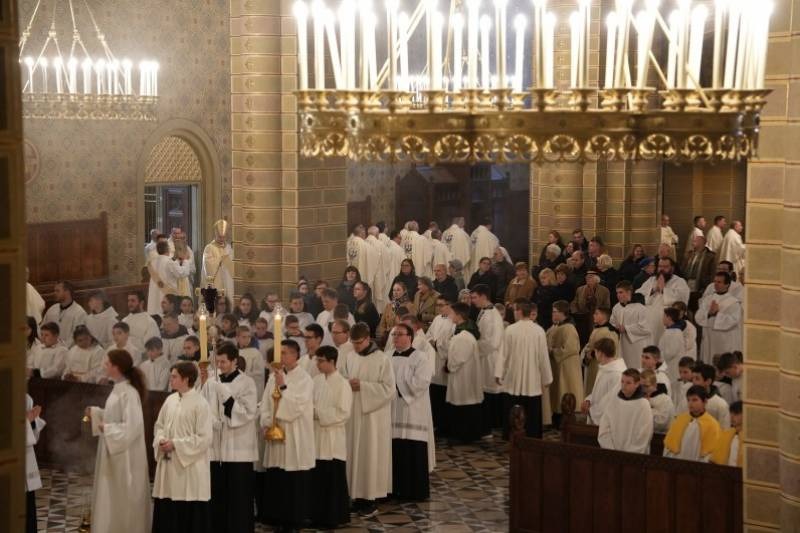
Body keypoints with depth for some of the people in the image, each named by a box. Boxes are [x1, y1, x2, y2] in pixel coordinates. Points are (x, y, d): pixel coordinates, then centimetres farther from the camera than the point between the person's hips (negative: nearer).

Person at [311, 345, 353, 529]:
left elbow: (343, 413, -15)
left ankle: (334, 518, 9)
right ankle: (319, 516, 18)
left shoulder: (342, 384, -10)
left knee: (333, 481, 1)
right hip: (317, 437, 6)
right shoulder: (317, 380, 8)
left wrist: (319, 413, -15)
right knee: (317, 479, 9)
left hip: (333, 440, -6)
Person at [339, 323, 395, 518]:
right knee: (353, 454, 8)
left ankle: (370, 500, 7)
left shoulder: (382, 360, -10)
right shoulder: (349, 358, 4)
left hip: (374, 416, -5)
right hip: (353, 414, 5)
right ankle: (357, 496, 17)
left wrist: (362, 386, -18)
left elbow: (389, 388, -13)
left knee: (370, 455, 0)